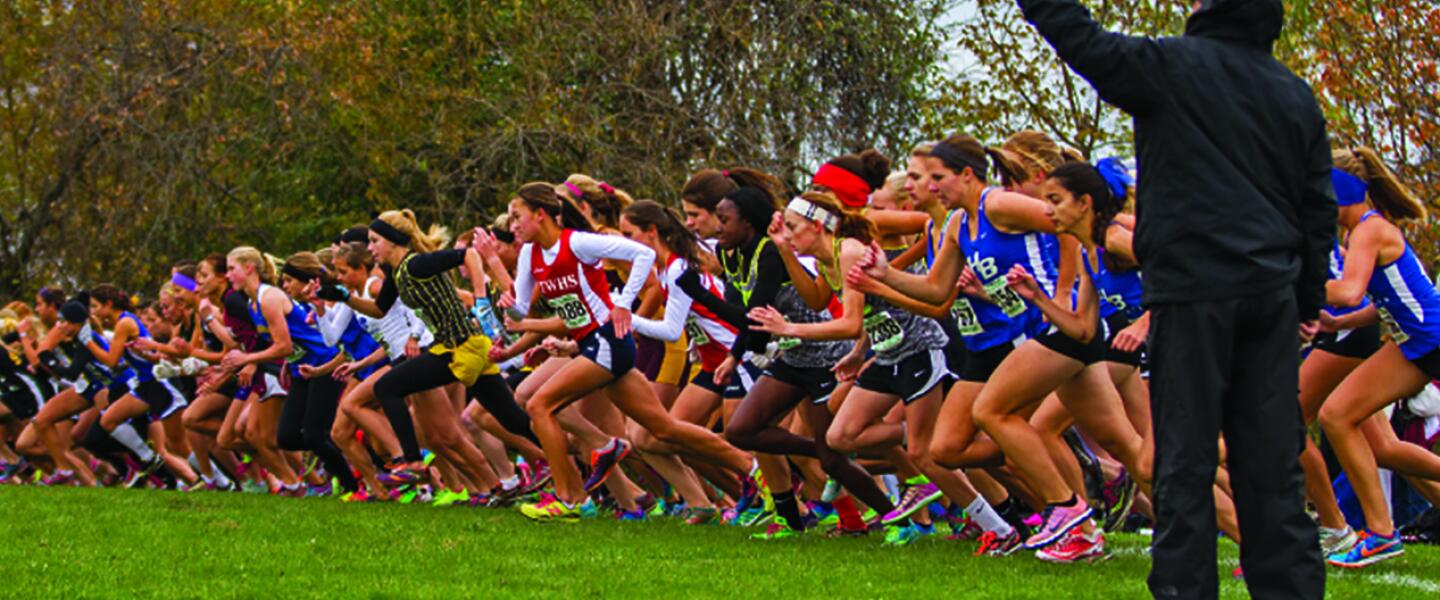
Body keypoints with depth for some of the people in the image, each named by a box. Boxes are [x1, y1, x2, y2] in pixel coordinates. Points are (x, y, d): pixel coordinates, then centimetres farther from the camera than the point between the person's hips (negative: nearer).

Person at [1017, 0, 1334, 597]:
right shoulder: (1296, 95, 12)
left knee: (1185, 459, -3)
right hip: (1271, 293, 5)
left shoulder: (1174, 67, -6)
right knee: (1272, 463, 6)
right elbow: (1318, 209, 15)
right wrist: (1308, 301, 22)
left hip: (1194, 288, -5)